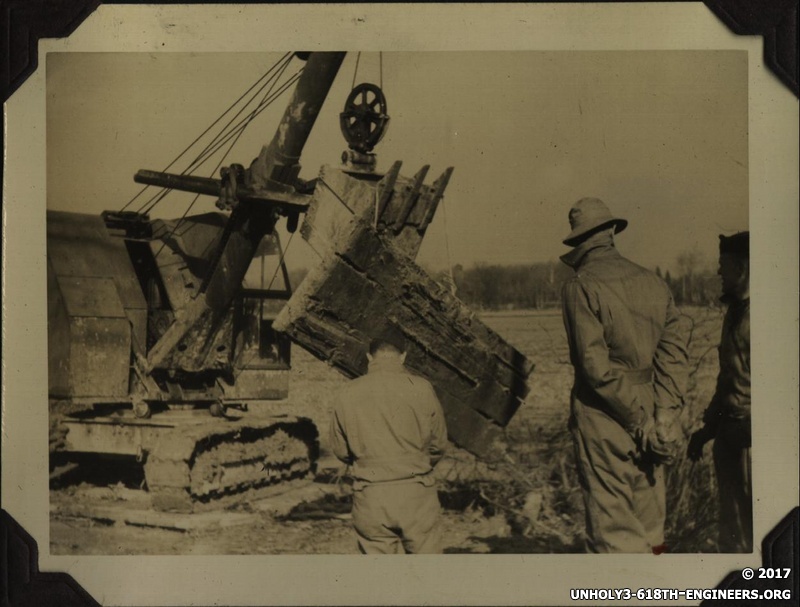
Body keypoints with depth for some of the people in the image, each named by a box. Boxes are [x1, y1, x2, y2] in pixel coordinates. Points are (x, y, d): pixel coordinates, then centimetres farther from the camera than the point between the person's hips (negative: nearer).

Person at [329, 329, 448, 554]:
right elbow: (438, 443, 3)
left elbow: (341, 450, 7)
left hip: (369, 498, 2)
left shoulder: (346, 395, -1)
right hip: (415, 493, -1)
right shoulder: (420, 388, -5)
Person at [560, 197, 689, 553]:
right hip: (648, 412, 6)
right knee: (650, 529, 17)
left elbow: (596, 366, -17)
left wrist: (640, 420, -12)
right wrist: (665, 415, -4)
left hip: (605, 418, -5)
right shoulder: (653, 283, 5)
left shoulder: (580, 287, -10)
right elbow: (674, 352, -1)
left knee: (613, 530, 2)